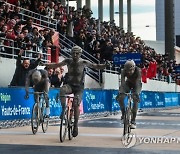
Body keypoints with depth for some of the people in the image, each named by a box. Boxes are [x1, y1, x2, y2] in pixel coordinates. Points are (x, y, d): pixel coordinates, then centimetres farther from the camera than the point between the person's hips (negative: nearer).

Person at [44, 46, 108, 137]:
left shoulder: (84, 62, -5)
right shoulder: (68, 61, 0)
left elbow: (96, 66, -2)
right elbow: (57, 65, 6)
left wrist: (105, 66, -20)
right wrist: (46, 65, -9)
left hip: (79, 87, -1)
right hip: (69, 85, 1)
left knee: (76, 104, -16)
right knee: (62, 90, -34)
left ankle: (76, 125, 0)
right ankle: (63, 109, -16)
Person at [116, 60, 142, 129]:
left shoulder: (138, 71, -35)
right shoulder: (124, 71, -29)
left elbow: (138, 83, -43)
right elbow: (122, 82, -38)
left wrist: (136, 93, -58)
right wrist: (120, 92, -55)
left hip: (136, 85, -2)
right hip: (128, 83, 2)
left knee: (135, 100, -21)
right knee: (120, 97, -21)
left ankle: (133, 121, -18)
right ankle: (123, 113, 1)